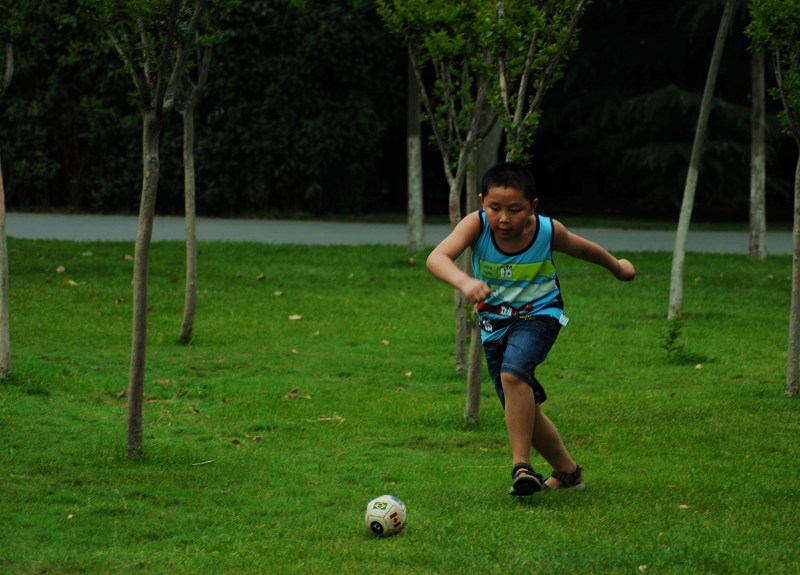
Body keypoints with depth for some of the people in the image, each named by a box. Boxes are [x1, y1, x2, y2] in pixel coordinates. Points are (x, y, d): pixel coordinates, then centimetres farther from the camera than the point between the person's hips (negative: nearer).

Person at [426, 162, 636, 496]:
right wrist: (464, 281, -62)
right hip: (494, 322, 3)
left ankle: (521, 465, -24)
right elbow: (436, 258, -41)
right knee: (523, 411, 10)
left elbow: (582, 248, 2)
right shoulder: (477, 225, -24)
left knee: (513, 372, -32)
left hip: (538, 314, -3)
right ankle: (567, 471, 33)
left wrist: (618, 267, 21)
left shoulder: (548, 231, -21)